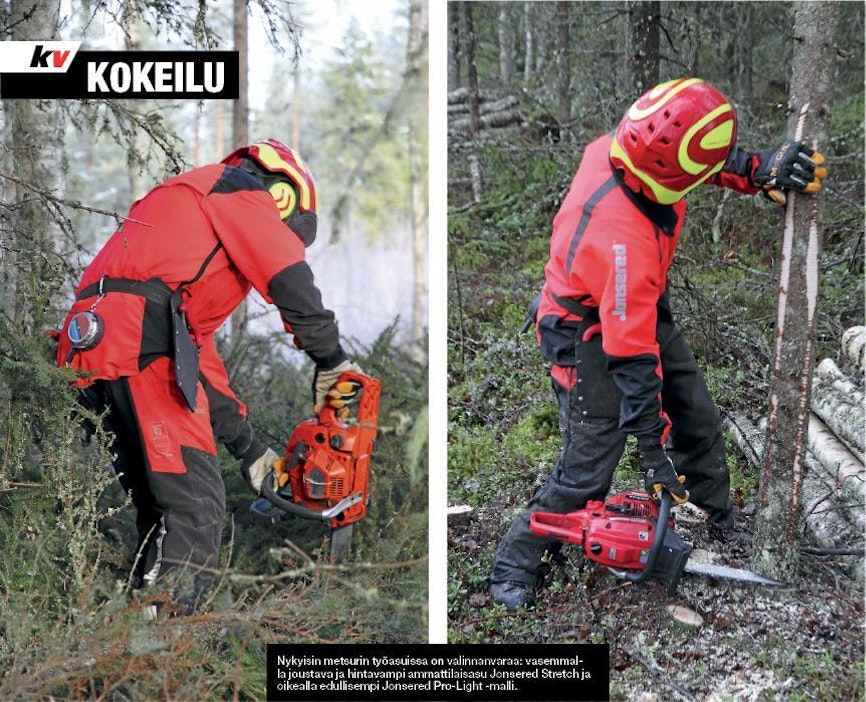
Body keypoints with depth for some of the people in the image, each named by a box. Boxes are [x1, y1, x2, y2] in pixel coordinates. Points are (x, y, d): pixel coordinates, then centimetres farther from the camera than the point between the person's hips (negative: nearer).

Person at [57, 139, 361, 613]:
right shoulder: (238, 187, 12)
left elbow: (198, 350, 34)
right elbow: (289, 278, -5)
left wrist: (251, 450, 33)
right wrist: (331, 360, 6)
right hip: (141, 341, -9)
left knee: (162, 509, 14)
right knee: (196, 506, -10)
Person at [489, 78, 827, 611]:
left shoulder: (621, 147, -23)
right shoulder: (624, 240, -42)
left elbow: (714, 164, 1)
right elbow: (632, 358, -34)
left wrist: (761, 170, -18)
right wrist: (656, 454, -25)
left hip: (643, 308, 9)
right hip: (590, 334, -9)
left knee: (699, 419, 16)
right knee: (590, 464, -8)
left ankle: (724, 524, 37)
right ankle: (515, 567, 9)